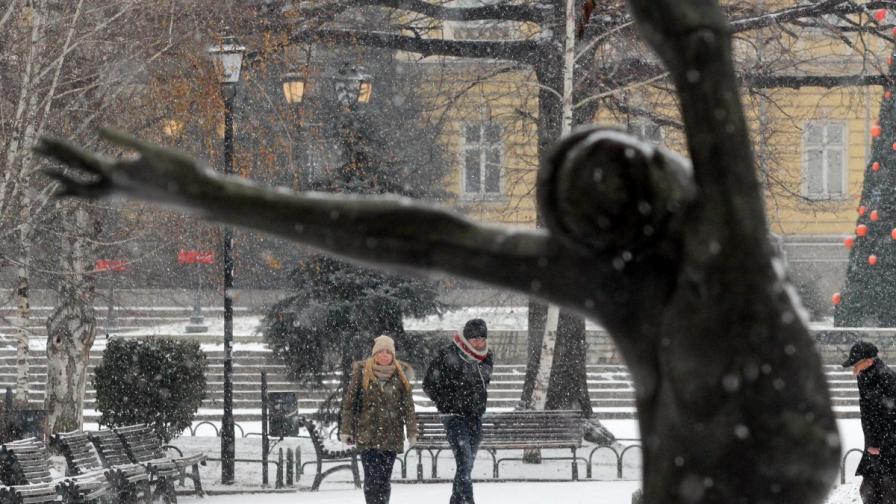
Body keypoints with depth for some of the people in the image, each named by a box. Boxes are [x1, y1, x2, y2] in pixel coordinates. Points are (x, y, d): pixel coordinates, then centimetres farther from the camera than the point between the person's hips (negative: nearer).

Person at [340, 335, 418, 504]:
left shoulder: (400, 374, 4)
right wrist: (345, 430, -1)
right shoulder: (362, 372, 0)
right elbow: (349, 402, 2)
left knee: (385, 478, 5)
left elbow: (408, 405, 6)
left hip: (391, 435, 2)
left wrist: (412, 431, 2)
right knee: (372, 478, -8)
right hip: (367, 434, -2)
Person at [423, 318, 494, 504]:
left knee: (467, 464, 10)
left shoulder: (486, 358, 8)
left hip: (475, 418, 6)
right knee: (465, 461, -19)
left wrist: (480, 403, 12)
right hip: (454, 417, -6)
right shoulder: (447, 355, -11)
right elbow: (429, 384, -5)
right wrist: (449, 404, -6)